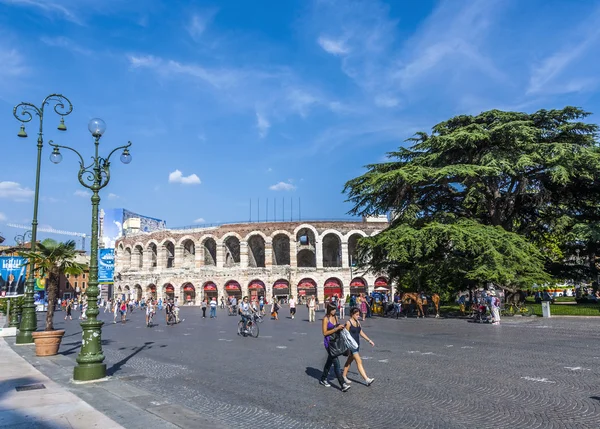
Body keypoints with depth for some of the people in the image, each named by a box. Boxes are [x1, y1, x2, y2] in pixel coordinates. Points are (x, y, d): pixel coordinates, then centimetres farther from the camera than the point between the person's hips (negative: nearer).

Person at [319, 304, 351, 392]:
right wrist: (336, 328, -23)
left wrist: (340, 327, -2)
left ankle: (323, 379, 34)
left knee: (330, 361, 18)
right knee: (336, 363, -11)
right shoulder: (325, 319, -14)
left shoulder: (335, 317, 7)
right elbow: (325, 333, -17)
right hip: (328, 342, -8)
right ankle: (342, 384, -11)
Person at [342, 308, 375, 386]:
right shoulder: (348, 323, -14)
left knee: (349, 360, 16)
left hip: (357, 344, 8)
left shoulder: (358, 322, 9)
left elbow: (361, 333, 15)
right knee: (359, 361, -9)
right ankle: (367, 379, -11)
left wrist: (369, 340, 11)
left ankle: (344, 376, 28)